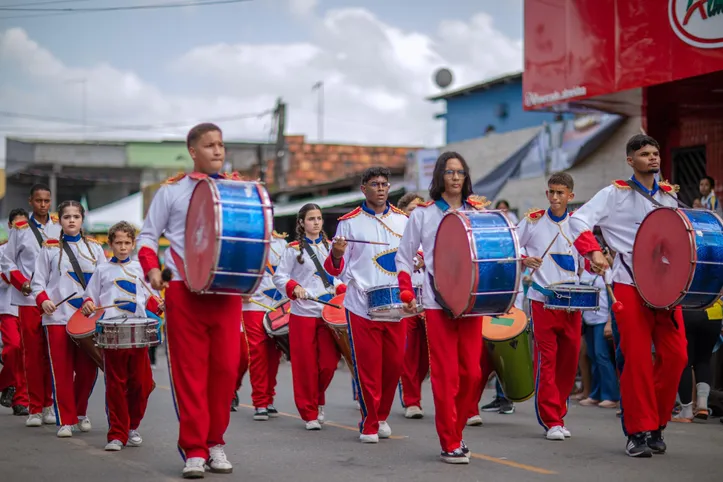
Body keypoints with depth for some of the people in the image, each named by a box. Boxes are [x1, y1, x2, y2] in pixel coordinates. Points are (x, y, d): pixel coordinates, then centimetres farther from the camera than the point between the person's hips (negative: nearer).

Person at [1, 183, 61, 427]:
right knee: (33, 354, -1)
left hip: (56, 298, 1)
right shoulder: (20, 229, 4)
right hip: (29, 299, -1)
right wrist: (21, 282, -8)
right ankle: (35, 409, 4)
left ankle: (49, 405, 11)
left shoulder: (59, 227, 7)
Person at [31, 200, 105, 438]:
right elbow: (38, 282, 6)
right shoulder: (50, 248, 7)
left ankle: (80, 412, 24)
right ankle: (66, 420, 5)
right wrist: (43, 300, -13)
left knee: (88, 369, 2)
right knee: (62, 371, -3)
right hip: (58, 317, -1)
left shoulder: (94, 248, 12)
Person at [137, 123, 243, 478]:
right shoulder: (172, 191, 6)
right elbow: (147, 236, 8)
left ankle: (215, 442, 16)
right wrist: (151, 268, -10)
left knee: (226, 368, 1)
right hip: (185, 291, -2)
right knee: (190, 370, -2)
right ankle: (194, 450, 4)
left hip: (228, 291, 2)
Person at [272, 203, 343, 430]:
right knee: (306, 365, -2)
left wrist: (342, 289, 4)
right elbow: (279, 277, -1)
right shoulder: (294, 249, 1)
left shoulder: (328, 246, 14)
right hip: (303, 314, -4)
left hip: (329, 311, 4)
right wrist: (295, 288, -18)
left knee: (330, 362, -2)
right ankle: (309, 413, 10)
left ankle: (318, 399, 25)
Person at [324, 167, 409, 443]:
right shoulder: (350, 222, 2)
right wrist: (336, 256, -22)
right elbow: (338, 269, -1)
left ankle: (382, 417, 26)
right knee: (368, 367, -3)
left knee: (395, 363, 6)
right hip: (362, 306, -3)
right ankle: (369, 425, 9)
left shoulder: (402, 220, 11)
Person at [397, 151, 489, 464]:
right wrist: (407, 294, -3)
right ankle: (450, 444, 3)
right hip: (437, 302, -3)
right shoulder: (423, 213, 6)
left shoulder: (478, 210, 11)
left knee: (472, 373, 2)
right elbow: (404, 257, 8)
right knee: (445, 374, -5)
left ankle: (456, 431, 21)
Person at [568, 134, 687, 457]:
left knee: (675, 355, -2)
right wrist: (594, 252, -21)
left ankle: (657, 424, 15)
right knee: (637, 358, -7)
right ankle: (639, 432, 3)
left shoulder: (669, 195, 15)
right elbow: (579, 220, -8)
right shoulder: (616, 193, -1)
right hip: (630, 285, -5)